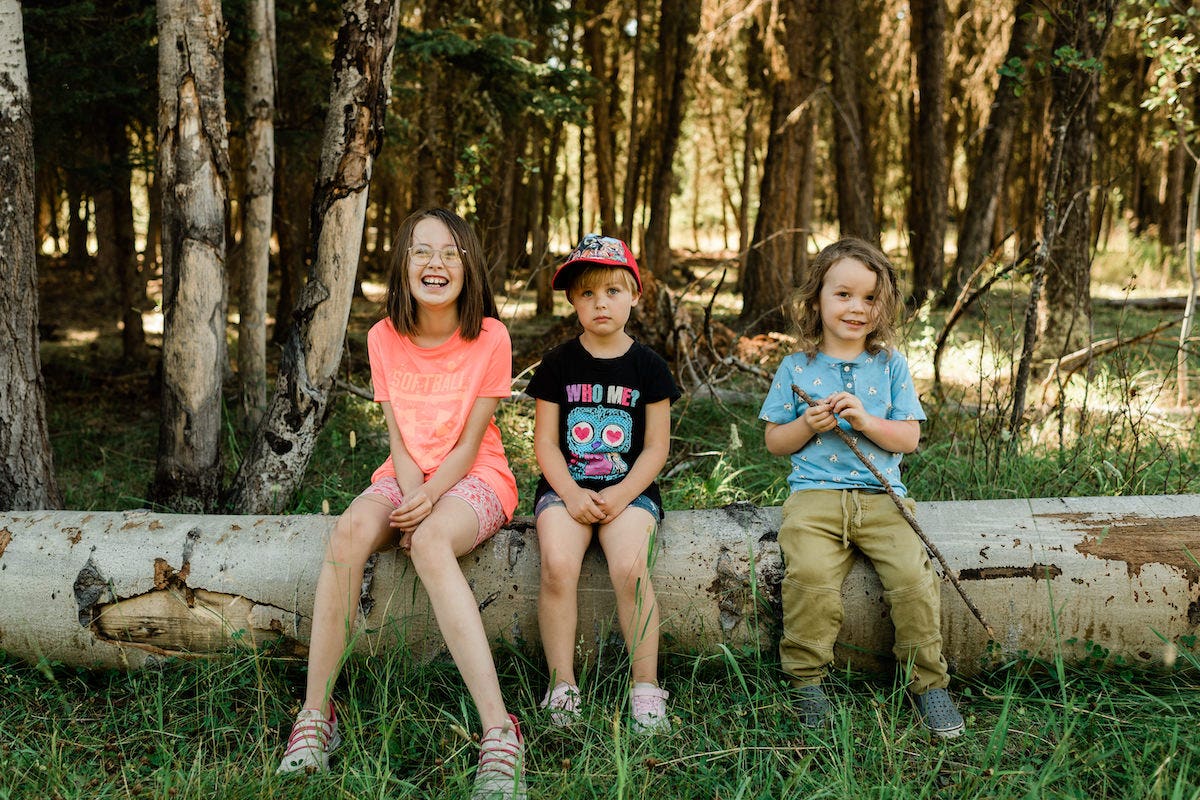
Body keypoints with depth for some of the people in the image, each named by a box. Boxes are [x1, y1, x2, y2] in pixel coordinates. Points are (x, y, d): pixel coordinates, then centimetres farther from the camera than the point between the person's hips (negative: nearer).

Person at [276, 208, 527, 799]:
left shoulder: (489, 338, -9)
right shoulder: (385, 337, 0)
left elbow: (469, 443, -9)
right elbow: (397, 436, 0)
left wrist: (427, 501, -23)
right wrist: (412, 495, -17)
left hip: (474, 478, -3)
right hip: (406, 476, 4)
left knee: (431, 542, -37)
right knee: (350, 531, -30)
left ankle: (499, 734, -43)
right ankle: (315, 717, -26)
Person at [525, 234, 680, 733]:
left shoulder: (647, 366, 4)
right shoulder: (558, 364, 5)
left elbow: (656, 448, 2)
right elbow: (545, 441, 3)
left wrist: (620, 496, -13)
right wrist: (571, 495, -13)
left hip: (629, 489, -1)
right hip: (566, 487, 1)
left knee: (630, 568, -27)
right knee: (558, 566, -27)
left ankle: (646, 688, -14)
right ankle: (562, 687, -15)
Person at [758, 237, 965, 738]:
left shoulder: (891, 365, 12)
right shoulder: (796, 368, 10)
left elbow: (909, 437, 7)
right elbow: (774, 442, 12)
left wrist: (867, 422, -11)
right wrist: (807, 425, -8)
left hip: (881, 496, 1)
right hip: (813, 494, -1)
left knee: (914, 574, -22)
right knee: (810, 574, -28)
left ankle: (927, 682, -3)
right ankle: (806, 681, -10)